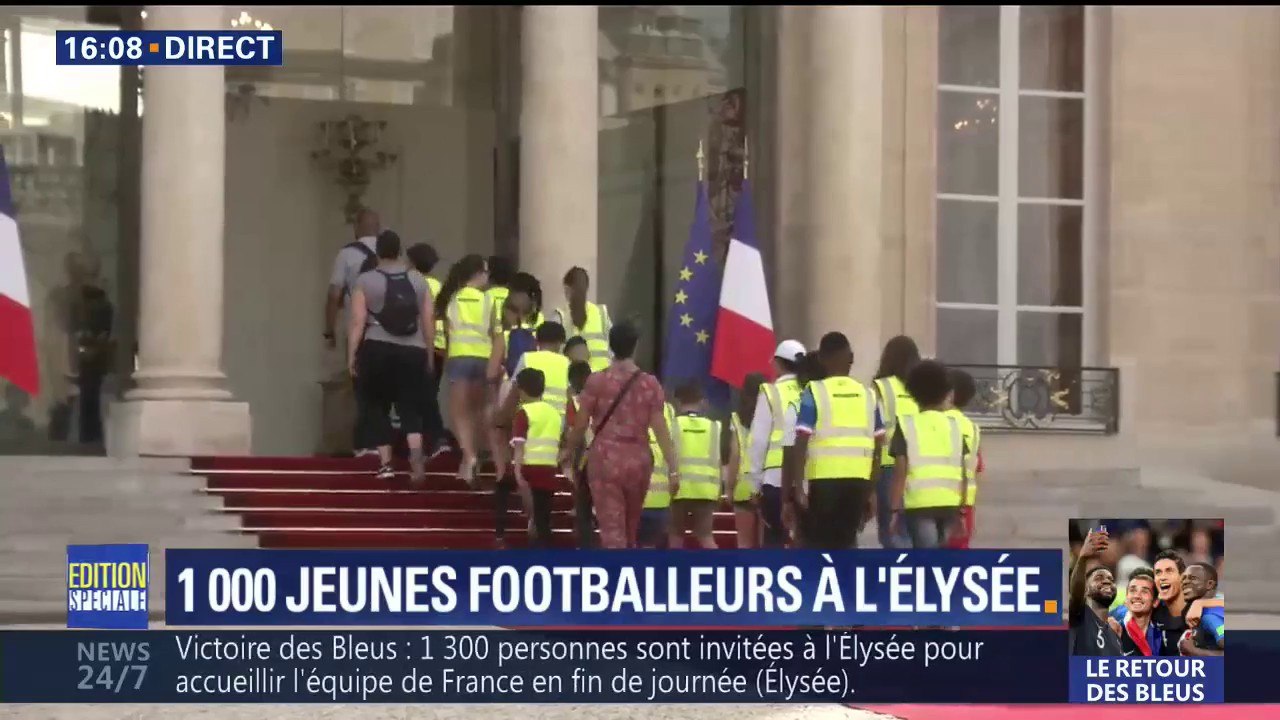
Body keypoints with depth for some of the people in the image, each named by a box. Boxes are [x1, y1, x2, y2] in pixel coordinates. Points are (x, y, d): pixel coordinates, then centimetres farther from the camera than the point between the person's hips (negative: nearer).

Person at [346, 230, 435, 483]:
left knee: (376, 407, 11)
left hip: (377, 351, -2)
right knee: (410, 407, 4)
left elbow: (358, 322, -6)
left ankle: (386, 463, 8)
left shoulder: (365, 281, -2)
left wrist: (351, 355, -1)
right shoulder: (418, 281, 7)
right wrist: (429, 353, 15)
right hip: (413, 352, 2)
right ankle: (416, 453, -22)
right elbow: (429, 321, 7)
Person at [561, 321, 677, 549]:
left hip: (605, 457, -2)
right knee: (631, 526, 18)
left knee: (612, 527, -4)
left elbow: (581, 424, -1)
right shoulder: (649, 383, -1)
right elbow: (660, 428, -4)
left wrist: (568, 450, 17)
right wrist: (673, 468, -3)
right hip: (638, 459, 2)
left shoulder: (597, 381, -4)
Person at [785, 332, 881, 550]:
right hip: (858, 481, 3)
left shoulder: (813, 393, -2)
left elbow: (800, 443, -10)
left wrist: (797, 487, -10)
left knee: (817, 545, 4)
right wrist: (873, 490, 15)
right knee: (846, 542, 12)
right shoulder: (867, 395, 9)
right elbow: (877, 447, 9)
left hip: (822, 481, -3)